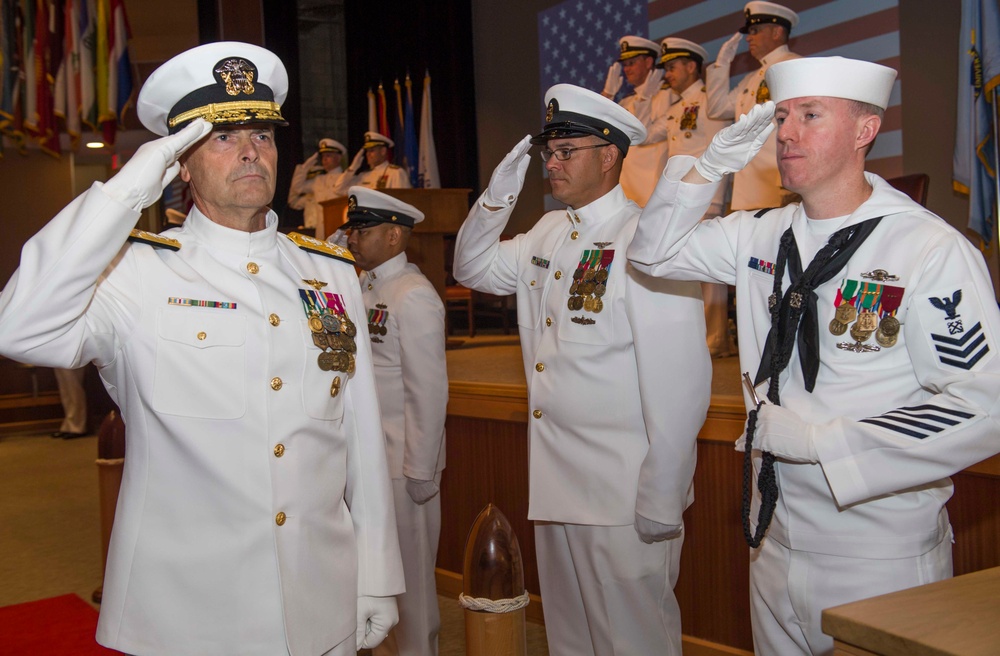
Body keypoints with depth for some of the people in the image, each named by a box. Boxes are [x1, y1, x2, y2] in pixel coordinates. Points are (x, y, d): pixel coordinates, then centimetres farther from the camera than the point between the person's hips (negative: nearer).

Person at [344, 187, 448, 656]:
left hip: (401, 460, -8)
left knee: (409, 569, 7)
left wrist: (420, 470, -17)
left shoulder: (414, 297, -15)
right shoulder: (360, 286, 10)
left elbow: (429, 391, -18)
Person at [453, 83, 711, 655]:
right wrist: (497, 198, 4)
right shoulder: (549, 233, 9)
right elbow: (473, 267, 22)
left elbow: (681, 380, -20)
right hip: (556, 481, 8)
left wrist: (661, 502, -19)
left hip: (623, 497, -8)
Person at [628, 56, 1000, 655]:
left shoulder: (933, 250, -15)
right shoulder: (762, 235, 4)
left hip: (879, 560, -6)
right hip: (776, 539, 6)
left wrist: (817, 439, -20)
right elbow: (653, 250, 11)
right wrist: (712, 163, -4)